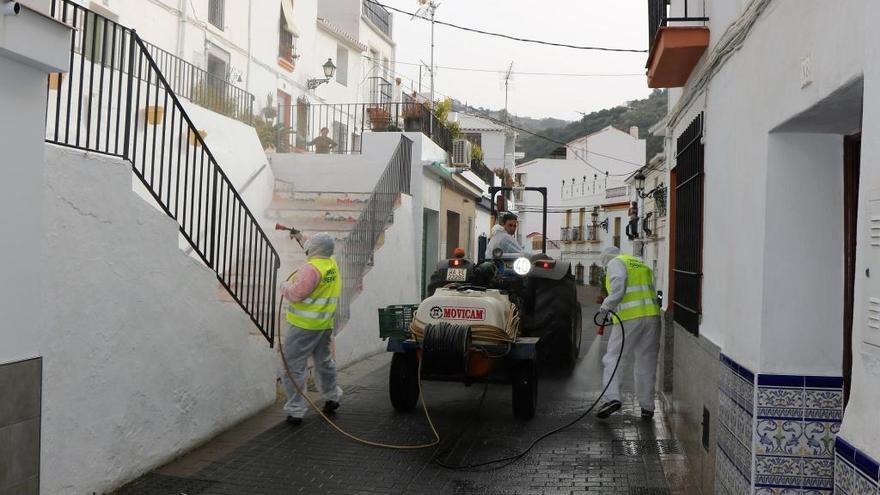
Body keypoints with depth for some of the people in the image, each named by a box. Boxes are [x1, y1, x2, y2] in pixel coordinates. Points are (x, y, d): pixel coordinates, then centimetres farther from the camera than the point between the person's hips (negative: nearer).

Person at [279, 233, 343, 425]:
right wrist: (300, 237, 35)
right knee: (324, 361, 25)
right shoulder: (333, 265, 5)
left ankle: (296, 410, 1)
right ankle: (332, 397, 40)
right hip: (325, 324, 8)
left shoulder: (311, 268, -21)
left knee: (293, 366, 0)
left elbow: (297, 293, -28)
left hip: (304, 325, -8)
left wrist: (285, 287, -5)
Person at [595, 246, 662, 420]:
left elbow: (619, 285, -14)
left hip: (629, 319, -6)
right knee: (647, 363, 11)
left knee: (613, 359, -2)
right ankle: (647, 407, 14)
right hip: (652, 315, 7)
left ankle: (612, 398, -17)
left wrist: (606, 306, -10)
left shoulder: (616, 263, 7)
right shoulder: (643, 266, 30)